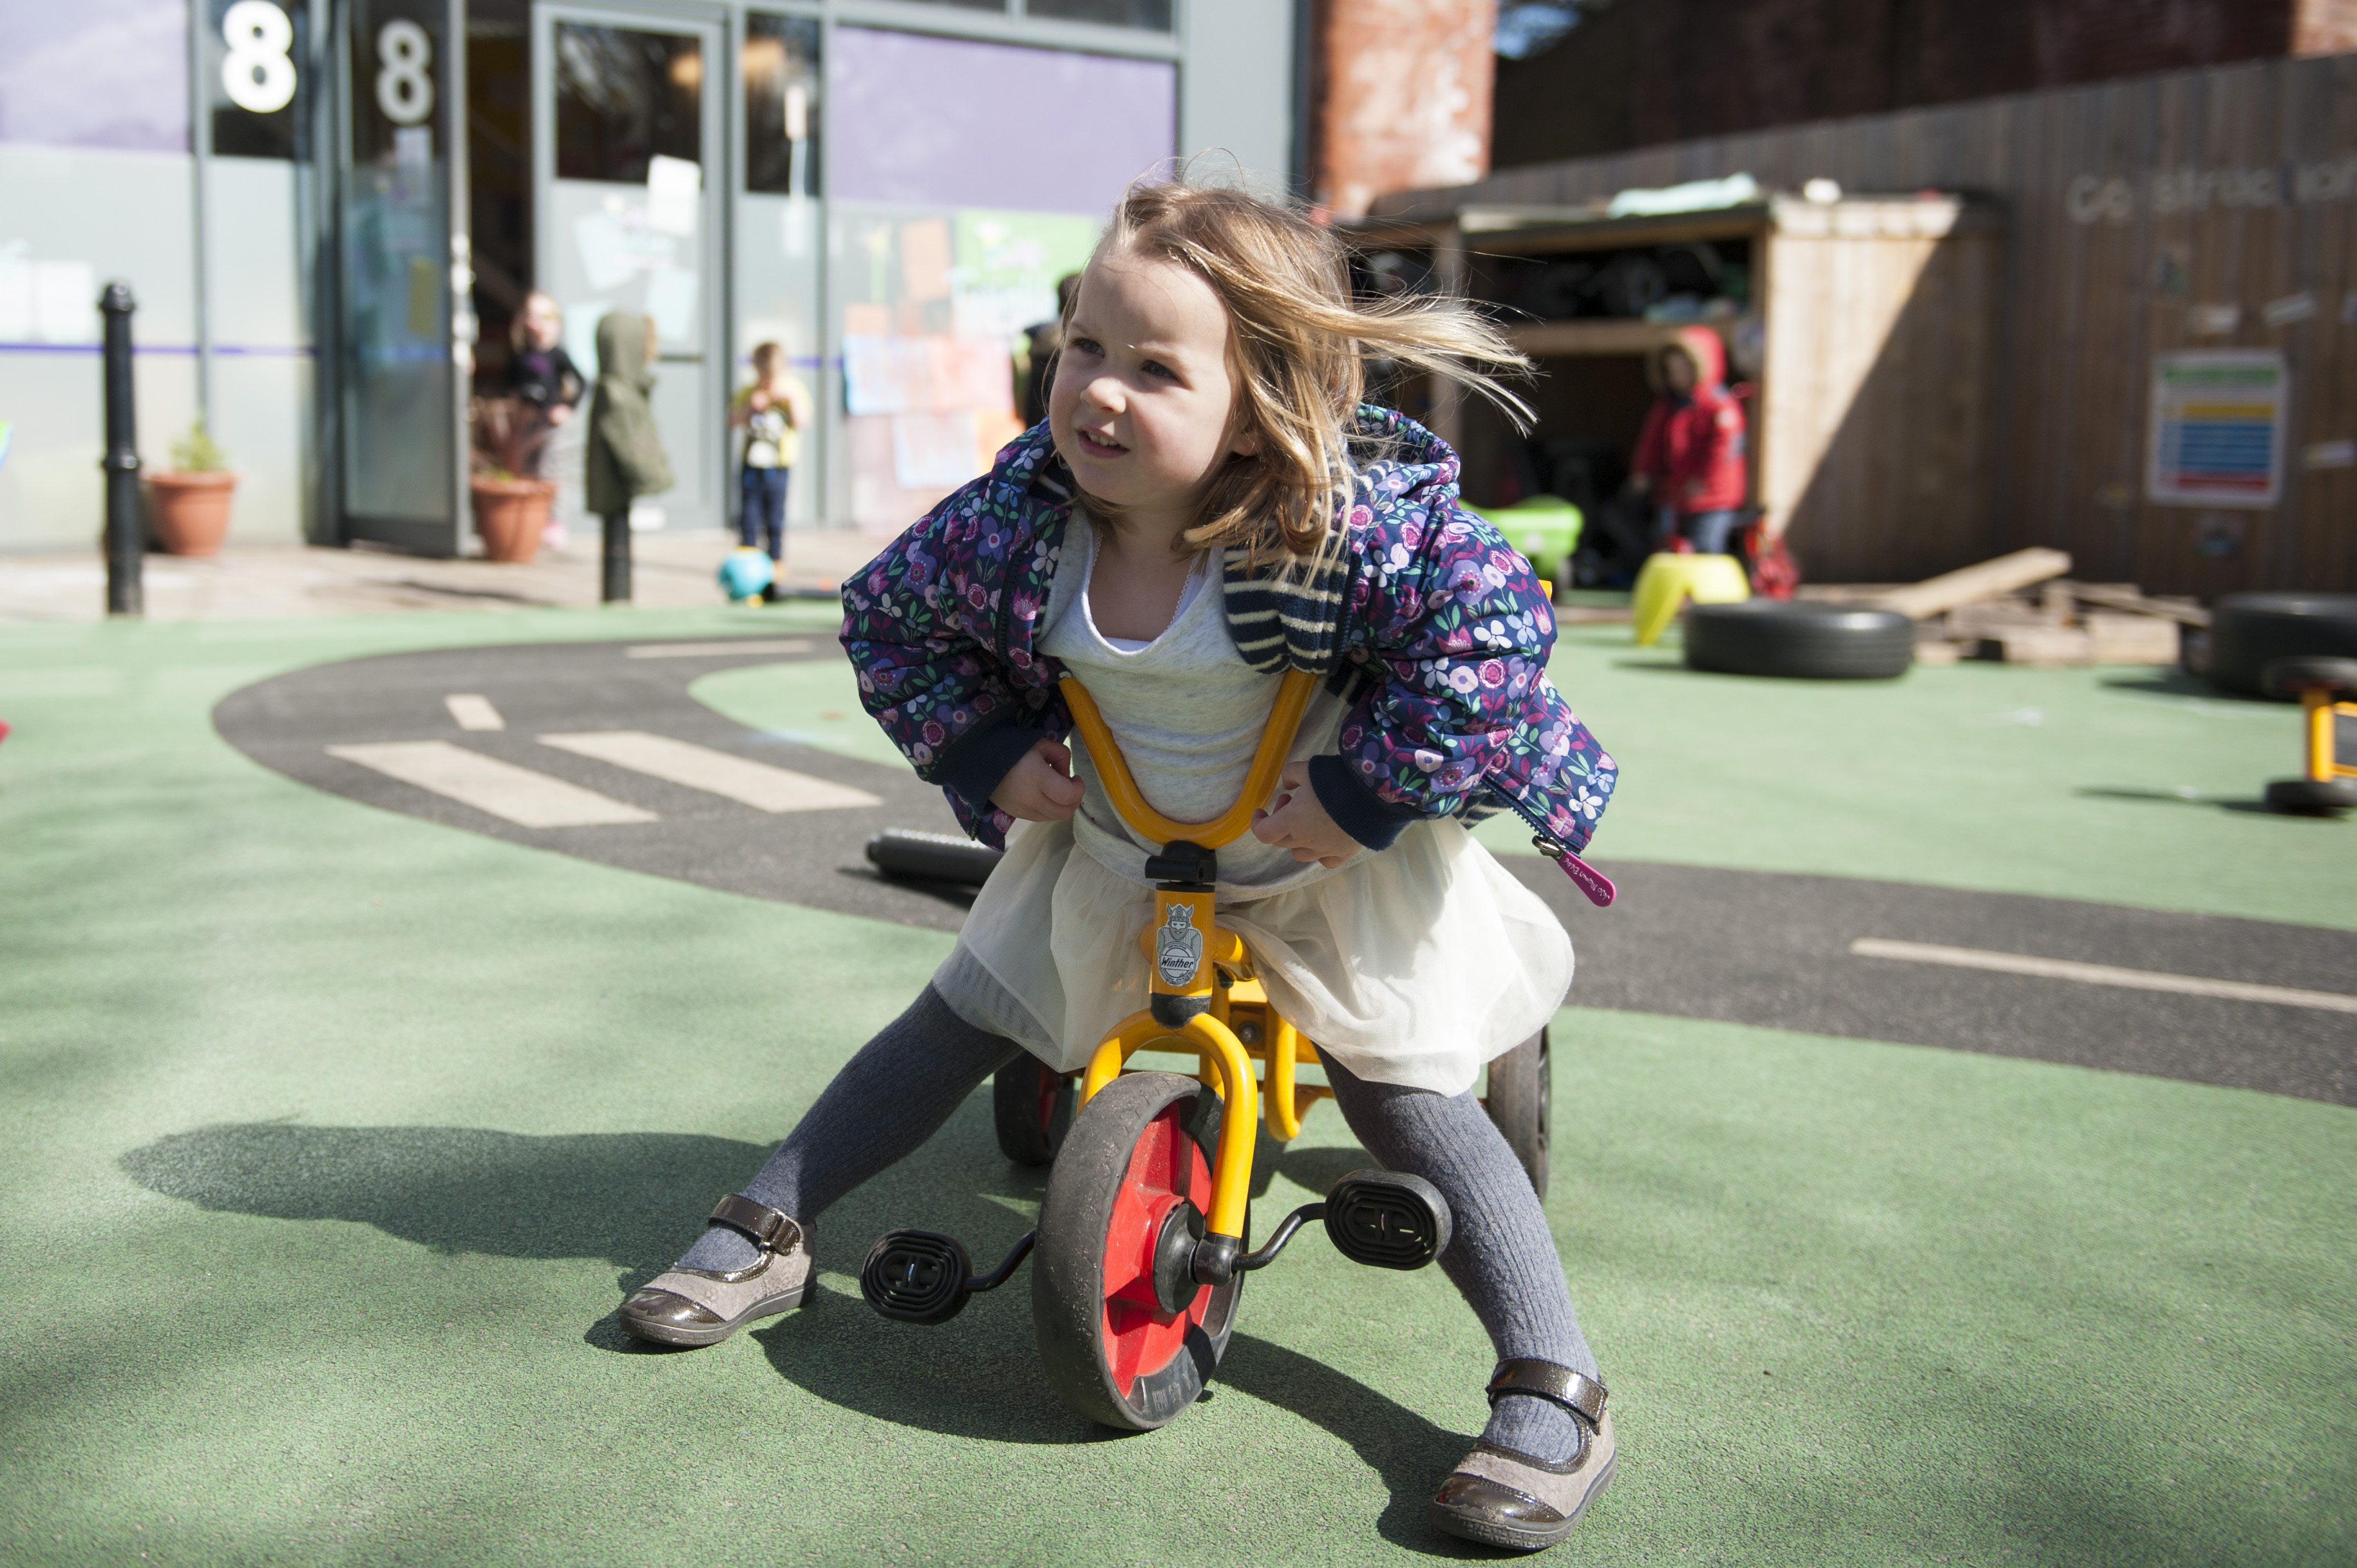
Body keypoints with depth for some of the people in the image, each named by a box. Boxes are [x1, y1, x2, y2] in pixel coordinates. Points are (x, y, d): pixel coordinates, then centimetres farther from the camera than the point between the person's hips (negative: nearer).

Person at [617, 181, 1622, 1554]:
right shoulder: (1018, 516, -20)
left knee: (1407, 1094, -10)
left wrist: (1365, 794, -30)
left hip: (1327, 858, -4)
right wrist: (985, 754, -12)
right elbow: (888, 614, -3)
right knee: (958, 1024, 8)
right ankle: (768, 1233, 23)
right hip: (1114, 845, 4)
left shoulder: (1344, 520, -34)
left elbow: (1493, 621, -32)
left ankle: (1557, 1394, -4)